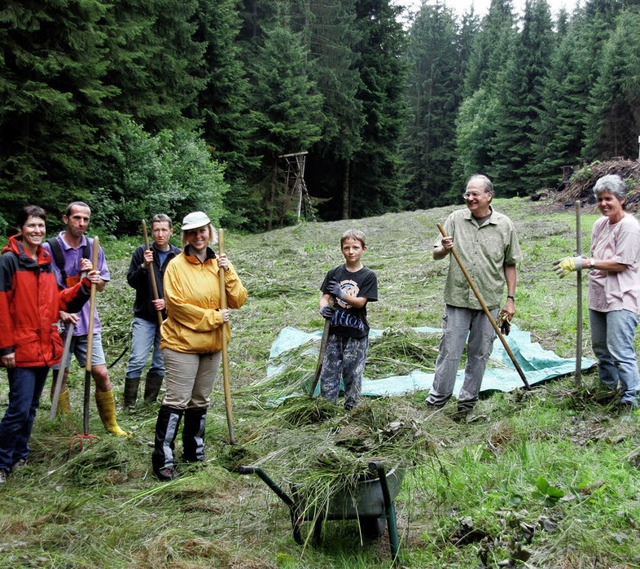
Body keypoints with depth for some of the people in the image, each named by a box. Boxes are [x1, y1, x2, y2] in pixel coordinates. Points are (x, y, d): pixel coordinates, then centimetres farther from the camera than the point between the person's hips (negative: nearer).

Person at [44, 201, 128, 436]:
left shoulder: (93, 248, 5)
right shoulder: (50, 248, -6)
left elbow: (101, 286, 11)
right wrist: (60, 312, -16)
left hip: (87, 321, 3)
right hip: (60, 321, -3)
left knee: (101, 373, 1)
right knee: (60, 375, 6)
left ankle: (111, 424, 15)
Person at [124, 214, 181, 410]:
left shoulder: (178, 256, 1)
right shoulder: (142, 252, 0)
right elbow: (131, 281, -2)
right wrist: (143, 266, -19)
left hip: (168, 318, 2)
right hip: (144, 316, -1)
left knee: (160, 364, 7)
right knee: (137, 361, -7)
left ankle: (150, 402, 19)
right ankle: (129, 404, 2)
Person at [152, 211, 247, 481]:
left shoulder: (220, 264, 7)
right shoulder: (176, 265, -9)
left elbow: (238, 301, 1)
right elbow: (177, 305, -16)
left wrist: (228, 273, -13)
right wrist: (213, 317, -14)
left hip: (211, 345, 6)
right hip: (181, 342, -6)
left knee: (200, 401, 16)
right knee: (176, 401, -7)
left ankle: (194, 452, 28)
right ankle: (163, 460, -1)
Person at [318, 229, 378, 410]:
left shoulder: (368, 276, -4)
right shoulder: (334, 273, 5)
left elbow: (360, 302, -12)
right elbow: (325, 296, 3)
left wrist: (342, 294, -28)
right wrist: (323, 308, -19)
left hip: (356, 334, -2)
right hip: (334, 331, 3)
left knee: (352, 374, 6)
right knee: (328, 372, 5)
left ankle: (351, 408, 21)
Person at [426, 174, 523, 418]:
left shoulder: (504, 225, 2)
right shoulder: (456, 219, 2)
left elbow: (509, 265, 7)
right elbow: (436, 254, 4)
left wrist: (511, 299, 4)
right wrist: (443, 249, -20)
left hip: (489, 302, 0)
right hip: (457, 299, 0)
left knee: (479, 354, 8)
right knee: (449, 351, 1)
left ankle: (468, 401, 21)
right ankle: (437, 399, 12)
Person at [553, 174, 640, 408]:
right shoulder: (600, 224, 11)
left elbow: (620, 264, -20)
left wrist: (584, 263, -20)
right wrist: (575, 262, 0)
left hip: (621, 300, -9)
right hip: (598, 297, 9)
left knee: (620, 351, -11)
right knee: (600, 348, 19)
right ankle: (607, 387, 35)